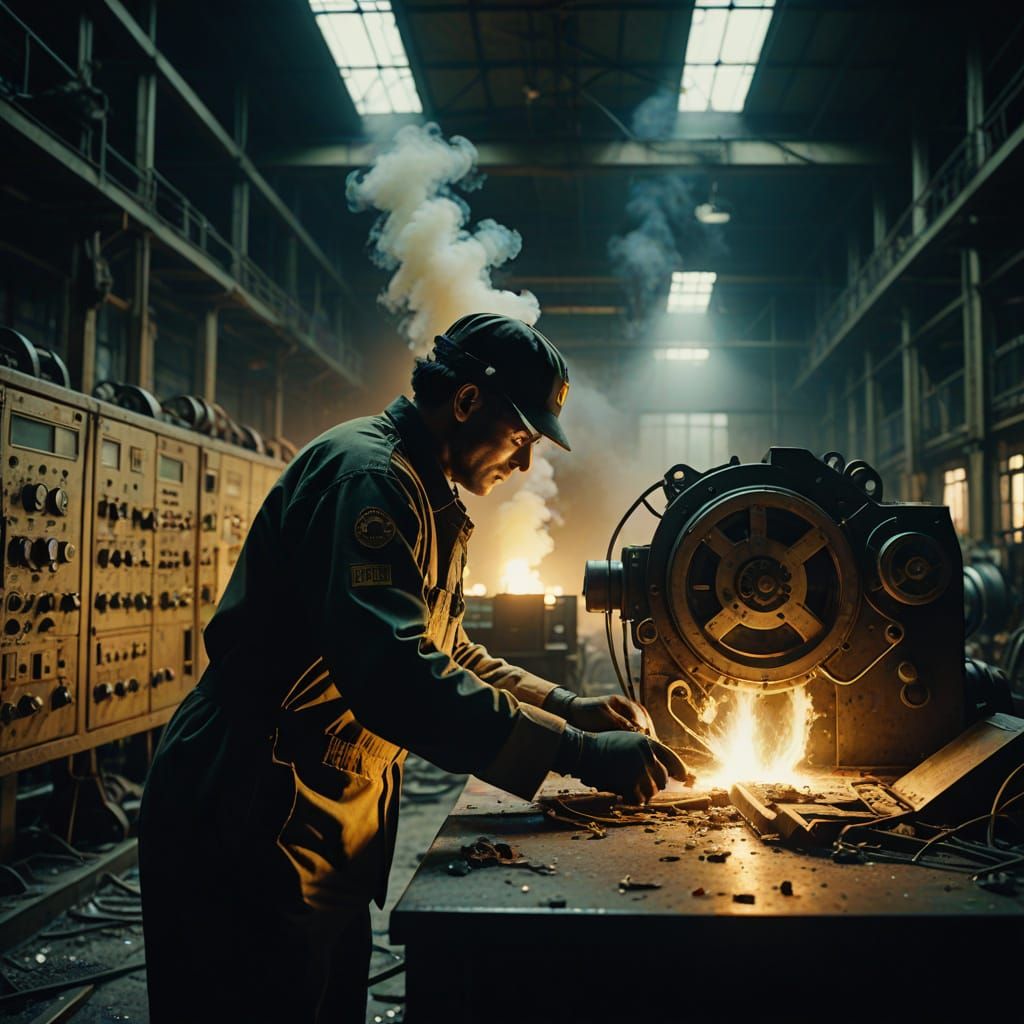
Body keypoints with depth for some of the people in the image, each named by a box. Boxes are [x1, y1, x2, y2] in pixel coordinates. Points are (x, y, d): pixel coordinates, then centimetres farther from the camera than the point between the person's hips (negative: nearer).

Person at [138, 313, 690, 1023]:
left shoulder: (433, 501, 15)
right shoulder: (367, 472, -20)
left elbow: (447, 654, 22)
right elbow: (394, 675, -33)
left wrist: (566, 705, 8)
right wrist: (577, 752, -29)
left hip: (328, 839, 10)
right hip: (252, 837, -10)